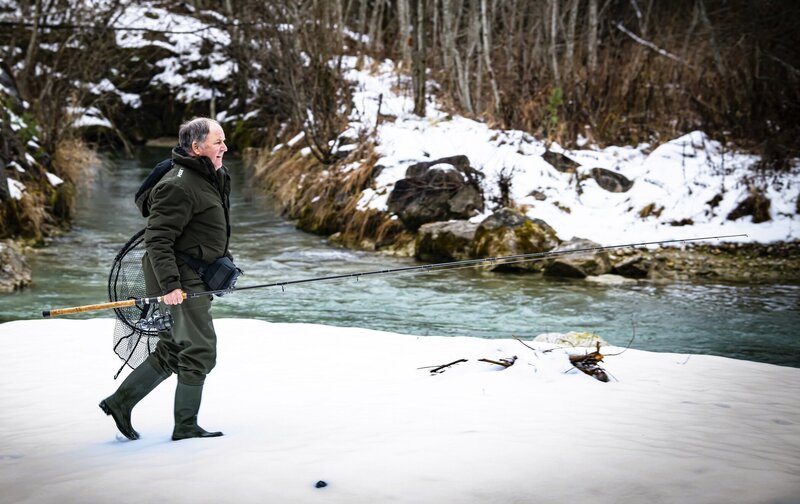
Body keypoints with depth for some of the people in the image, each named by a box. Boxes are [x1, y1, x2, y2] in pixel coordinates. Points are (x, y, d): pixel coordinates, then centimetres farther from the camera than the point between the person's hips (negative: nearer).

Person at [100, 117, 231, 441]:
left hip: (194, 278, 10)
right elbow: (158, 239, -22)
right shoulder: (179, 185, -18)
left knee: (172, 351, 14)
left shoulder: (213, 177, 15)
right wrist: (169, 283, -27)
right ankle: (186, 426, 6)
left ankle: (120, 402, 21)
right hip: (180, 280, -10)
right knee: (200, 350, -5)